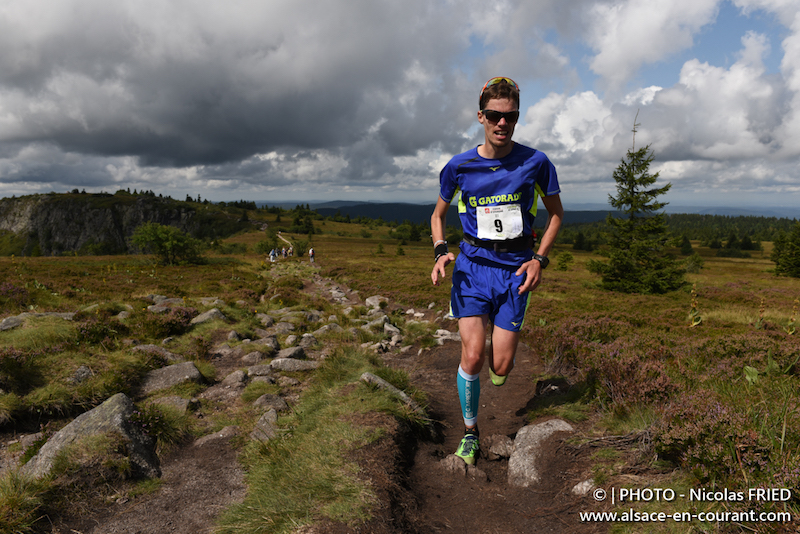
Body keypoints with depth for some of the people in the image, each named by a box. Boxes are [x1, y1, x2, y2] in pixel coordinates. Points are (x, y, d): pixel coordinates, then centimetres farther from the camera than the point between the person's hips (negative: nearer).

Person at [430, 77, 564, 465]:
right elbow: (438, 214, 12)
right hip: (473, 265, 0)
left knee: (500, 369, -1)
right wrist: (440, 252, -8)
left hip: (515, 269, 0)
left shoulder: (536, 163, -4)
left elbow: (556, 213, 9)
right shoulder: (459, 167, -2)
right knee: (473, 357, -12)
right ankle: (470, 432, 14)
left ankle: (504, 348, 40)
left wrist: (539, 259, -4)